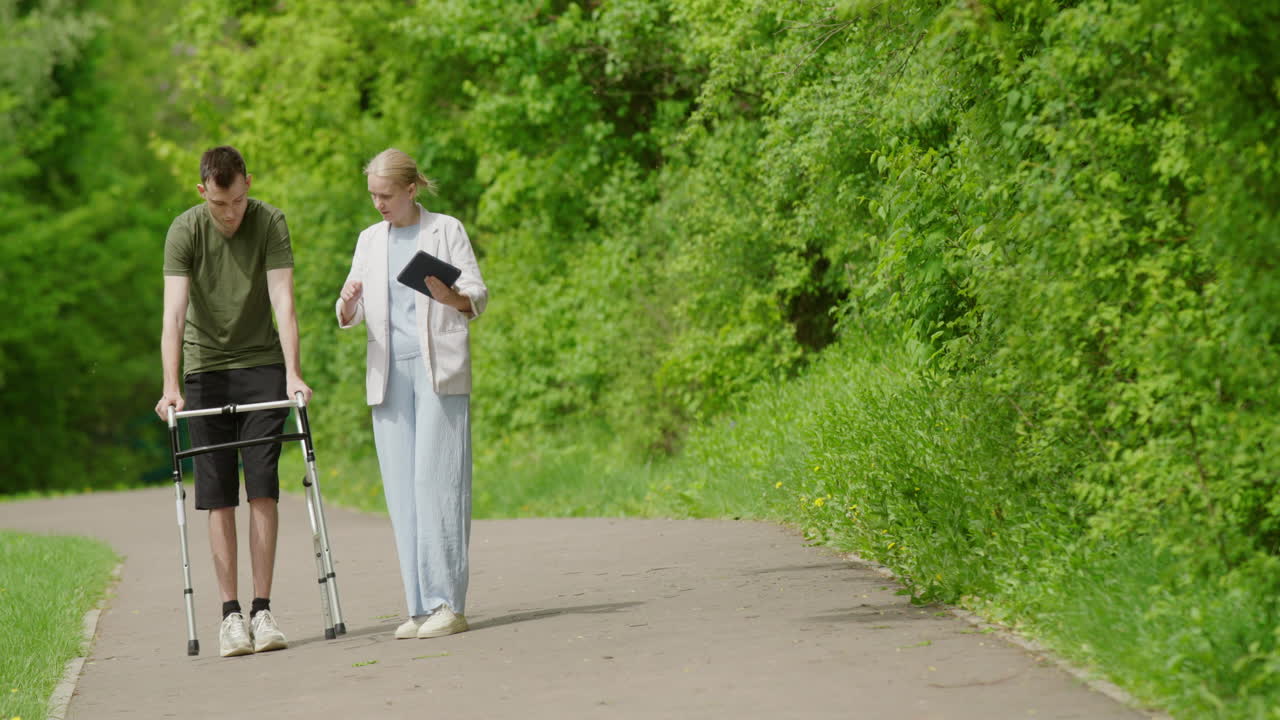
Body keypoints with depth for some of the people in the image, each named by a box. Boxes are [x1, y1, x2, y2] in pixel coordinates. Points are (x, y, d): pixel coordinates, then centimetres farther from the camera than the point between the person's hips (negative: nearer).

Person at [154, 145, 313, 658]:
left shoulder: (270, 223, -10)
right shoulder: (185, 231, -12)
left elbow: (283, 303, -16)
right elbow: (174, 313, -19)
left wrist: (292, 374, -26)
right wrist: (170, 388, -29)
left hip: (263, 366, 0)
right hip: (206, 371, 0)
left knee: (263, 489, -4)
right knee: (218, 497, -2)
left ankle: (262, 610, -1)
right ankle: (230, 614, 2)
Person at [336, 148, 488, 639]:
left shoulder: (446, 231, 4)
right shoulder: (370, 240, 16)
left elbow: (478, 295, -2)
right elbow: (349, 317, 14)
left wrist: (451, 297, -25)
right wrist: (348, 303, -11)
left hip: (439, 371, -5)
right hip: (390, 374, 5)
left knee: (436, 481, -12)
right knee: (401, 490, 0)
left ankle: (449, 604, -12)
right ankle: (420, 608, 3)